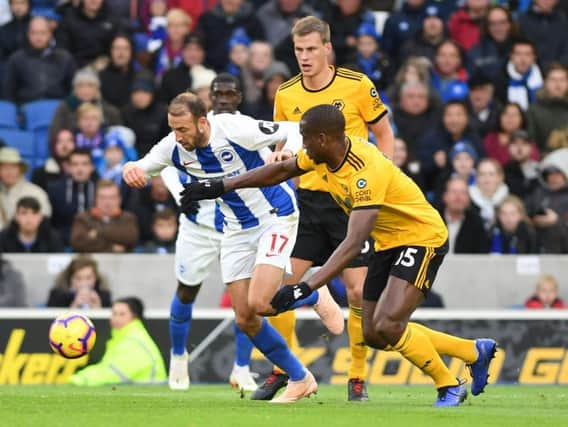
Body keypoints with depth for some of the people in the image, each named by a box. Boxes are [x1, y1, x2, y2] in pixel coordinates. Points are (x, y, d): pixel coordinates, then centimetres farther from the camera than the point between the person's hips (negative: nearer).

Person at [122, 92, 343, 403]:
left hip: (275, 217, -6)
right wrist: (130, 169, -22)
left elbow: (295, 131, -17)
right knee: (245, 319, 1)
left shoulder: (236, 129, -26)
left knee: (258, 303, -21)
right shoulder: (174, 147, -11)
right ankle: (300, 380, 18)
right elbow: (141, 168, 2)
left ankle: (316, 298, 11)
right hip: (236, 230, 6)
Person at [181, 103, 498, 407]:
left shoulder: (366, 173, -33)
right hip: (389, 243, 10)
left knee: (387, 326, -24)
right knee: (374, 336, 8)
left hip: (422, 237, -9)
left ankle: (450, 387, -2)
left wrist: (306, 288, -46)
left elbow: (354, 244, -40)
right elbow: (281, 171, 12)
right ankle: (475, 352, 22)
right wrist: (219, 187, 9)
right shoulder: (324, 154, -7)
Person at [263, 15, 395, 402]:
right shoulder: (286, 94, 3)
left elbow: (385, 135, 3)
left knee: (358, 290, -6)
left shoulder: (357, 85, -6)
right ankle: (282, 370, 9)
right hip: (307, 199, 3)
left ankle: (358, 377, 7)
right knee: (281, 283, -5)